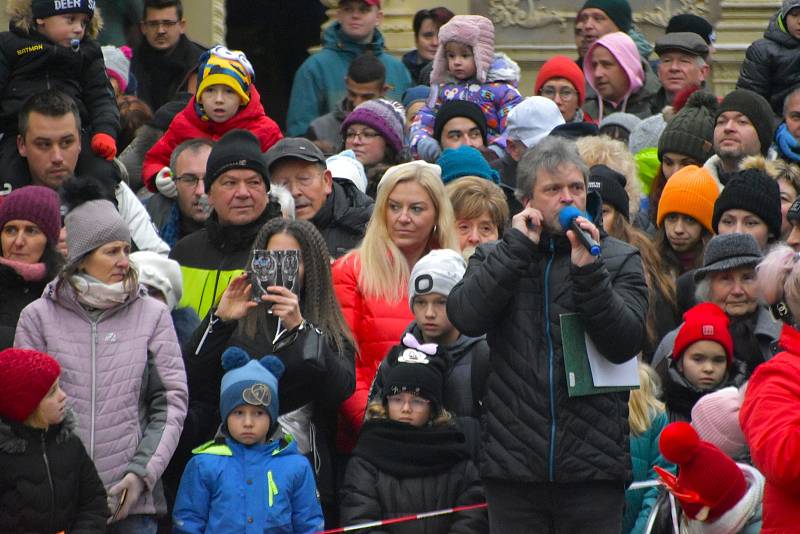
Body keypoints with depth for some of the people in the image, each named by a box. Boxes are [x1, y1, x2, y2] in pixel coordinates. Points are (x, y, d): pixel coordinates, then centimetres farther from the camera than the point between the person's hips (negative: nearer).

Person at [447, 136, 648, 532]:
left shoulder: (619, 261, 8)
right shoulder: (496, 258, 12)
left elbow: (624, 343, -5)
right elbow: (465, 317, -7)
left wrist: (588, 269, -15)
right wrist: (516, 247, -9)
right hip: (514, 466, 1)